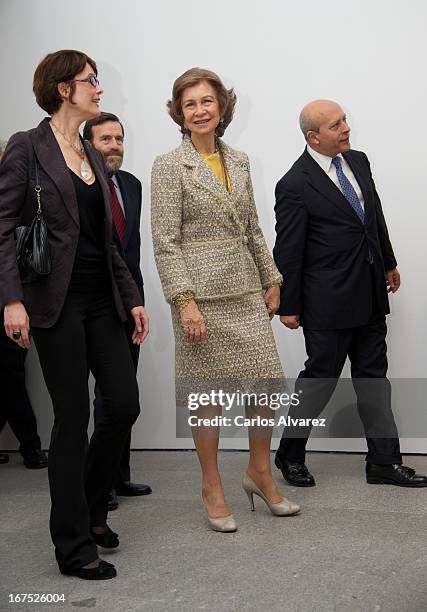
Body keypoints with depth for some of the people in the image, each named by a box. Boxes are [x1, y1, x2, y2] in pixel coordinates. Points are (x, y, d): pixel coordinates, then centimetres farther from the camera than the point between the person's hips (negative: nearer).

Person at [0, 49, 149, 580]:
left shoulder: (94, 158, 16)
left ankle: (91, 506, 29)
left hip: (102, 299, 7)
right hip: (56, 301, -7)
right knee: (73, 417, -2)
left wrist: (132, 297, 14)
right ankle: (73, 544, 13)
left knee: (125, 406, 3)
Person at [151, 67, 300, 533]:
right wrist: (185, 301, -18)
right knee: (207, 390, 4)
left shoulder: (238, 160, 12)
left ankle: (259, 471, 24)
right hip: (201, 290, -5)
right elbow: (166, 241, -11)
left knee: (270, 382, 3)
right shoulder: (169, 166, -6)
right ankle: (211, 487, 20)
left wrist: (272, 281, 15)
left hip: (245, 289, 6)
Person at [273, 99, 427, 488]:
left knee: (373, 377, 11)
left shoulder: (358, 161, 7)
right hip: (329, 300, -7)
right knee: (320, 376, 4)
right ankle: (290, 455, 24)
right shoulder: (296, 185, -14)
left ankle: (384, 462, 20)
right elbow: (287, 251, -12)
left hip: (370, 295, 7)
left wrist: (389, 263, 23)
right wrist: (289, 306, -9)